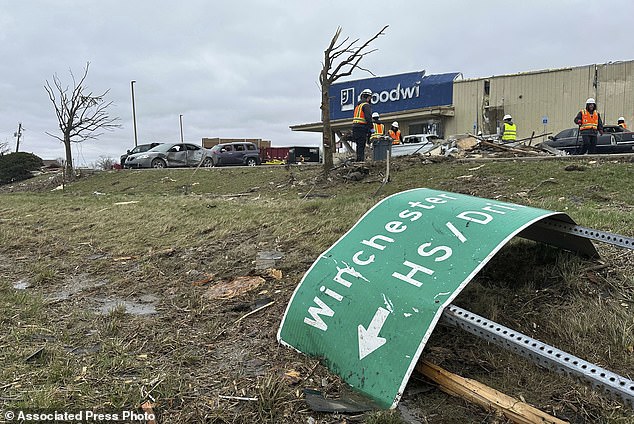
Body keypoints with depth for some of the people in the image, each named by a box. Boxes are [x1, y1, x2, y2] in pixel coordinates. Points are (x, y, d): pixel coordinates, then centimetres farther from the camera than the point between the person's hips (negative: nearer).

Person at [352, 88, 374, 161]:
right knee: (361, 145, -11)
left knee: (359, 145, 12)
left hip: (355, 126, 9)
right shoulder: (366, 105, -6)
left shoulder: (358, 105, 23)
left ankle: (358, 160, 13)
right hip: (362, 127, -9)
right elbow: (368, 117, -17)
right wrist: (371, 128, -14)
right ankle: (361, 160, -15)